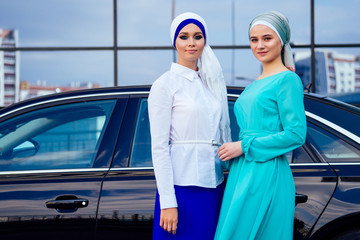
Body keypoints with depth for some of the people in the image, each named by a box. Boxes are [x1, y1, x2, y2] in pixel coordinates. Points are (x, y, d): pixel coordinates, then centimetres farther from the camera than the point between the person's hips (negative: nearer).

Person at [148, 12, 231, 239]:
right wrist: (167, 202, -16)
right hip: (182, 185, -6)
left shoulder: (212, 82, 13)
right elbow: (159, 148, -10)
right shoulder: (164, 85, -5)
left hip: (213, 185, 6)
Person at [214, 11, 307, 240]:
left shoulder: (287, 80, -8)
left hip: (267, 175, -8)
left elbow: (296, 134, -16)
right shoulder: (254, 85, 17)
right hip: (243, 174, 8)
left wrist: (244, 147, -13)